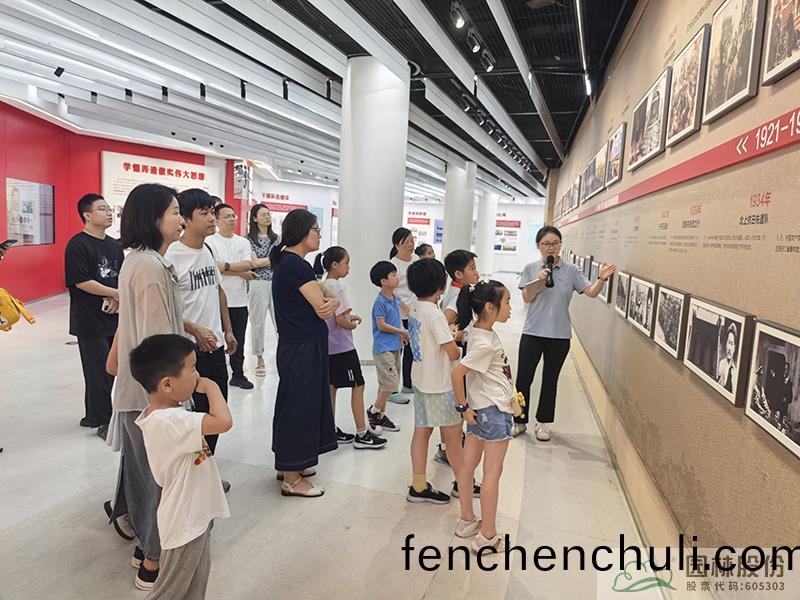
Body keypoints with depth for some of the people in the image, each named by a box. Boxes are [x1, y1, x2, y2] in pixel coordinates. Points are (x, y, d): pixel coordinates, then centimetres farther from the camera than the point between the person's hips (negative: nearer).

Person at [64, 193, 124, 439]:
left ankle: (93, 415, 29)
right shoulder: (77, 245, -10)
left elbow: (124, 278, 13)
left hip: (113, 318, 7)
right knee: (99, 371, -1)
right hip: (90, 322, -7)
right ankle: (104, 422, 11)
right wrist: (115, 293, -12)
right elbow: (82, 282, -18)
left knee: (107, 369, 14)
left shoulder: (114, 245, 12)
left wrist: (117, 299, -5)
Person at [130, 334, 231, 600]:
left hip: (194, 515, 9)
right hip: (185, 522, -9)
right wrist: (211, 387, -27)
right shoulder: (170, 421, -32)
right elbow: (224, 421, -39)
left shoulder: (162, 413, 0)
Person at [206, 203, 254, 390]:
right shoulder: (210, 241, -5)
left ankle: (238, 374, 25)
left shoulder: (243, 242, 10)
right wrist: (241, 272, -12)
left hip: (239, 300, 5)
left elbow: (248, 264, -4)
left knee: (238, 340, 13)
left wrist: (225, 266, -16)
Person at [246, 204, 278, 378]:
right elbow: (254, 263, -7)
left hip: (276, 283, 3)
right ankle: (260, 360, 15)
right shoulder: (249, 239, 1)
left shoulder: (275, 238, 14)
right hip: (258, 283, -3)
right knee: (258, 322, 3)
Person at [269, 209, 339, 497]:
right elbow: (322, 307, -20)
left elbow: (325, 302, 9)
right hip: (302, 348, -10)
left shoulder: (287, 262, 14)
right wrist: (331, 303, 1)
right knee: (298, 406, -1)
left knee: (299, 405, 19)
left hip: (301, 346, 10)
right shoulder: (295, 264, -18)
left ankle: (289, 464, 34)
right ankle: (291, 479, 12)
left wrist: (330, 302, -13)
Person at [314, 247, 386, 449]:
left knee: (331, 387, 13)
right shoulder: (337, 287, -18)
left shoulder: (323, 286, 8)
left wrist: (349, 317, 9)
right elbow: (341, 320, -21)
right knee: (358, 386, 0)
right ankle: (362, 434, 5)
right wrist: (353, 324, -2)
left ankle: (331, 431, 21)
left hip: (328, 345, 9)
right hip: (342, 347, -9)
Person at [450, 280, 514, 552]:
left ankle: (467, 520, 31)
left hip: (481, 408, 9)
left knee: (468, 465, 15)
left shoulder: (481, 331, 2)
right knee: (492, 473, 3)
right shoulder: (484, 343, -25)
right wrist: (463, 407, -16)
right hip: (494, 411, -9)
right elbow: (457, 373, -28)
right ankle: (487, 536, 15)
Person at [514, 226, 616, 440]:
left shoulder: (571, 271, -1)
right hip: (532, 333, 0)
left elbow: (591, 292, -11)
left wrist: (602, 279, -29)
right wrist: (540, 281, -19)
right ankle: (519, 421, 22)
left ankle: (543, 423, 28)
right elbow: (527, 298, -5)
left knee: (550, 381, 12)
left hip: (559, 335, 0)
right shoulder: (530, 269, 1)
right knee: (523, 379, 4)